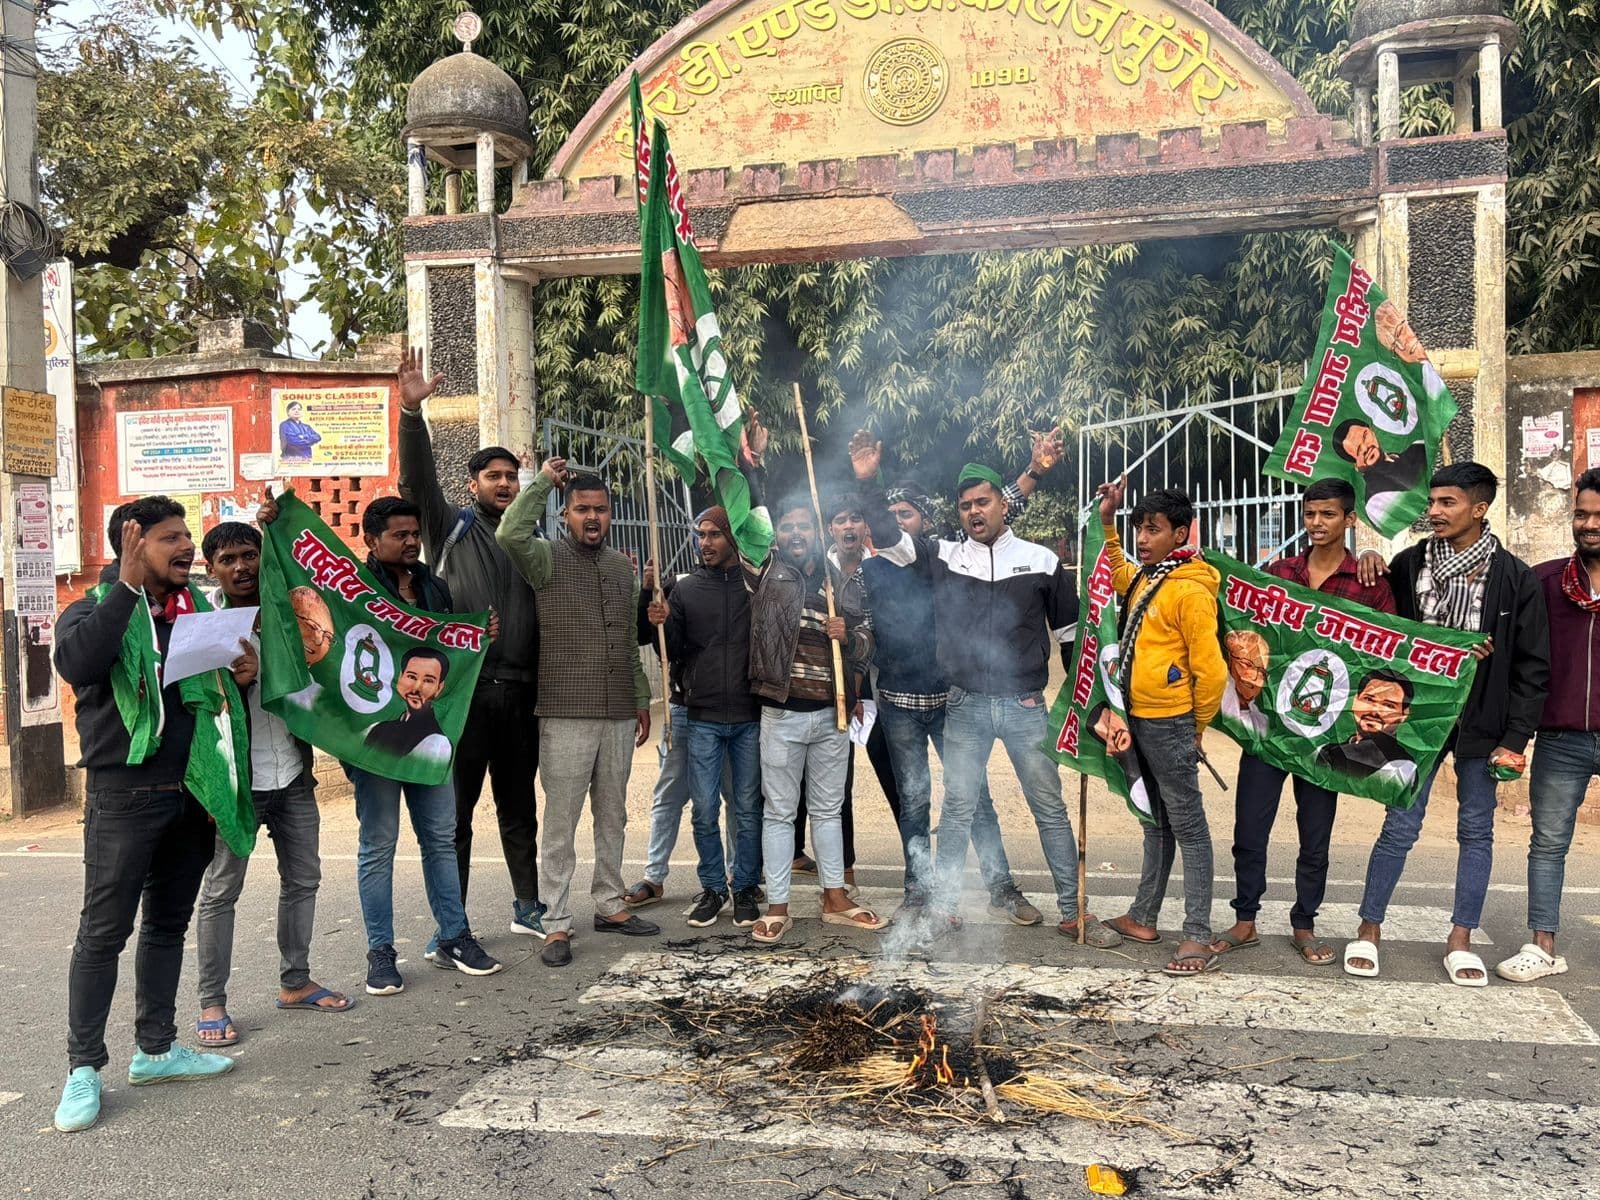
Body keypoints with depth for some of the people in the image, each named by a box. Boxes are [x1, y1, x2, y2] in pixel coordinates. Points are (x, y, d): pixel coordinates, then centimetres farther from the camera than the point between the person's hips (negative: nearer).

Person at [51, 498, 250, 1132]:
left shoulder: (196, 612, 10)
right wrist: (127, 584, -31)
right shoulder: (96, 609, -6)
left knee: (168, 925, 15)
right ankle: (83, 1068, 12)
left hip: (189, 794, 6)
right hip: (123, 798, -6)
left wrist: (243, 675, 1)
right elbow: (76, 663, -30)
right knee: (103, 934, 1)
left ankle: (155, 1049, 27)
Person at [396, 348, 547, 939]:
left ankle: (528, 907, 28)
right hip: (464, 691, -4)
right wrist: (411, 410, -23)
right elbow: (418, 478, -11)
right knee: (454, 812, 3)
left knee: (519, 807, 15)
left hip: (521, 694, 4)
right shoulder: (453, 529, 4)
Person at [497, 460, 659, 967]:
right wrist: (543, 482, -13)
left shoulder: (622, 566, 14)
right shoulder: (548, 559, -3)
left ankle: (609, 904, 28)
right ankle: (557, 924, 9)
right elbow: (510, 534, -27)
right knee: (561, 821, 0)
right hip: (566, 715, -6)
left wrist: (642, 700, 18)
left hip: (619, 715, 6)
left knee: (613, 816, 15)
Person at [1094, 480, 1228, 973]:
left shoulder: (1190, 590, -16)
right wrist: (1107, 521, 21)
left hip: (1169, 724, -9)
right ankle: (1143, 917, 29)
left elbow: (1211, 669, -17)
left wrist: (1196, 727, -6)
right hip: (1138, 719, 9)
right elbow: (1116, 572, 32)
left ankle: (1198, 938, 4)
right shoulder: (1143, 578, 8)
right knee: (1156, 822, 18)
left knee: (1188, 827, -2)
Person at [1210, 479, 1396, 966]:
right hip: (1267, 717, 2)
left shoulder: (1370, 585, -1)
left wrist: (1360, 708, -11)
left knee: (1316, 834, 10)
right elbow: (1247, 632, 14)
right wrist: (1247, 678, -1)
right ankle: (1245, 921, 20)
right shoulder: (1276, 572, 7)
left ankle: (1304, 926, 26)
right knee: (1249, 827, 5)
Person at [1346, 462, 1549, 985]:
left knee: (1476, 830, 9)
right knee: (1400, 826, 2)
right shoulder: (1410, 564, 1)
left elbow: (1532, 667, -2)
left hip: (1482, 724, 0)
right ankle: (1369, 928, 14)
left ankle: (1460, 939, 21)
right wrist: (1370, 566, -5)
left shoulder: (1515, 578, -3)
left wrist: (1515, 738, -7)